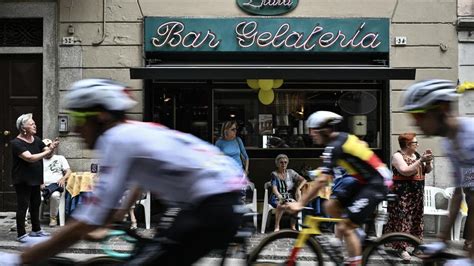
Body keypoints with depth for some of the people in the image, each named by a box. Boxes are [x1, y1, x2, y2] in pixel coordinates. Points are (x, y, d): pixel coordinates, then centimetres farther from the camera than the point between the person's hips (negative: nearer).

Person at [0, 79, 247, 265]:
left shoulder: (118, 140, -12)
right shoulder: (137, 130, 14)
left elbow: (83, 225, -15)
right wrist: (118, 215, 48)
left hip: (212, 207, -10)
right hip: (224, 200, 10)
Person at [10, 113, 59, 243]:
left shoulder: (36, 139, 4)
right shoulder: (16, 143, -17)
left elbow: (47, 153, 5)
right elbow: (30, 158, -28)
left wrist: (51, 148, -17)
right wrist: (47, 151, -27)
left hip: (35, 179, 7)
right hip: (23, 181, -7)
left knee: (36, 204, 17)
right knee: (23, 206, 0)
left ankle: (36, 230, 31)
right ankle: (21, 234, 9)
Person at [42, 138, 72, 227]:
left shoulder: (60, 158, 21)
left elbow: (69, 171, 11)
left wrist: (63, 179, -11)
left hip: (56, 186, -1)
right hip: (42, 187, 1)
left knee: (55, 195, -38)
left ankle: (53, 218, -19)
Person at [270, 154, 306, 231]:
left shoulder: (291, 172, 8)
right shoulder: (274, 174, 1)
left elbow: (303, 180, 3)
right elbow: (274, 188, -13)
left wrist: (298, 189, -17)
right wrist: (280, 197, -33)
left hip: (290, 197, 2)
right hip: (277, 198, -2)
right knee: (281, 205, -36)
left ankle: (293, 226, -17)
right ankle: (277, 226, -21)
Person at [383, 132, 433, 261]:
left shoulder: (416, 155, 12)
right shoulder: (397, 156, -10)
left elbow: (427, 170, 15)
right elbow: (406, 171, -24)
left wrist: (428, 161, -4)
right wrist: (421, 160, -23)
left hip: (417, 194, 8)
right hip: (402, 194, -8)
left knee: (417, 219, 10)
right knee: (402, 219, -7)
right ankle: (402, 248, -5)